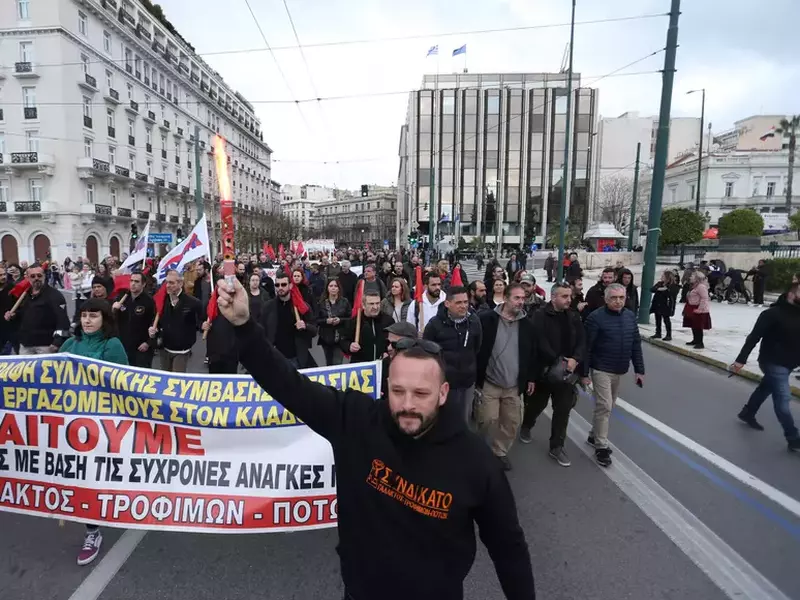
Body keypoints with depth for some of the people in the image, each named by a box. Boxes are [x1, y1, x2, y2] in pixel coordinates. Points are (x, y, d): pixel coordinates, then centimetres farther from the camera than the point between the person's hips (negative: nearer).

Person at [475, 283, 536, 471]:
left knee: (512, 422, 10)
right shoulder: (487, 319, -9)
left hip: (514, 385, 4)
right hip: (489, 383, -3)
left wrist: (530, 378, 11)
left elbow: (531, 353, 12)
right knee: (488, 420, 0)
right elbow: (477, 349, -6)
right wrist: (475, 378, -7)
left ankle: (500, 451, 32)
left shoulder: (527, 324, 3)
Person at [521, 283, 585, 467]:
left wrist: (575, 359, -19)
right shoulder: (540, 316, -14)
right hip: (543, 370, -4)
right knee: (536, 404, 16)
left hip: (566, 373, 4)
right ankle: (526, 427, 45)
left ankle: (557, 447, 20)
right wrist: (558, 361, -26)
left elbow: (581, 342, -1)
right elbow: (541, 343, -21)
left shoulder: (574, 317, 3)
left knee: (563, 410, 7)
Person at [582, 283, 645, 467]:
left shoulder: (630, 316, 4)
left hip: (620, 371, 7)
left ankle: (594, 436, 33)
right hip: (601, 370, -6)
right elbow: (587, 348, -14)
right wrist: (584, 373, -13)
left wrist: (639, 370, 7)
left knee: (608, 406, 16)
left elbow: (636, 345, 9)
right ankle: (601, 447, 3)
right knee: (604, 406, -8)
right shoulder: (596, 317, -15)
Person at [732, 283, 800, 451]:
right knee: (783, 398, -7)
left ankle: (747, 413, 42)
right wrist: (741, 359, -23)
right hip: (773, 363, -8)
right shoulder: (773, 314, -18)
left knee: (765, 388, 22)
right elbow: (754, 337, -20)